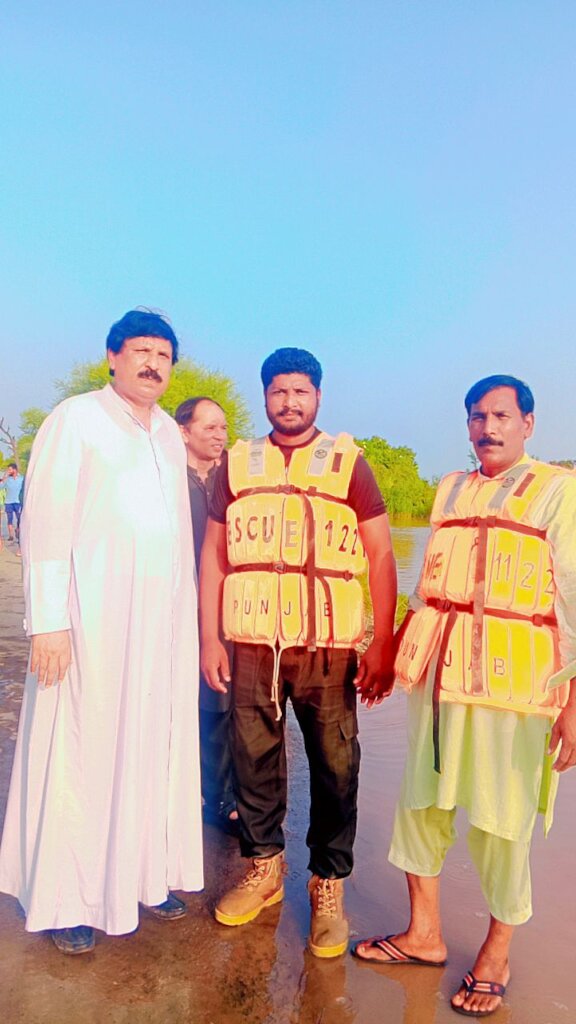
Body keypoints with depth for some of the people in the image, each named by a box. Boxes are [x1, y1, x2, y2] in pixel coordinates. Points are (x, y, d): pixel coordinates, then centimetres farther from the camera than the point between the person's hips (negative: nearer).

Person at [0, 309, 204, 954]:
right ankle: (67, 899, 16)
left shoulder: (170, 435, 15)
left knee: (155, 747, 10)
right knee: (82, 749, 1)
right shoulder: (75, 419, -2)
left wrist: (191, 618, 12)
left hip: (165, 618, 6)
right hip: (94, 616, -5)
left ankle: (146, 873, 24)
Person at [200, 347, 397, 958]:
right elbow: (214, 555, 10)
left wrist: (383, 644, -6)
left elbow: (380, 555, 1)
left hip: (330, 647, -2)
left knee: (334, 768, 4)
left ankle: (328, 886, 23)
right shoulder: (237, 465, 10)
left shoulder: (347, 462, 4)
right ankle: (263, 868, 31)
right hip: (251, 645, 2)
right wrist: (210, 638, 4)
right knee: (254, 759, 10)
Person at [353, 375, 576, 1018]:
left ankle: (495, 955, 30)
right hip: (437, 673, 5)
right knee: (421, 800, 13)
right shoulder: (451, 490, 13)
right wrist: (400, 652, 16)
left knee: (501, 822, 6)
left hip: (512, 679, -5)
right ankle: (423, 934, 34)